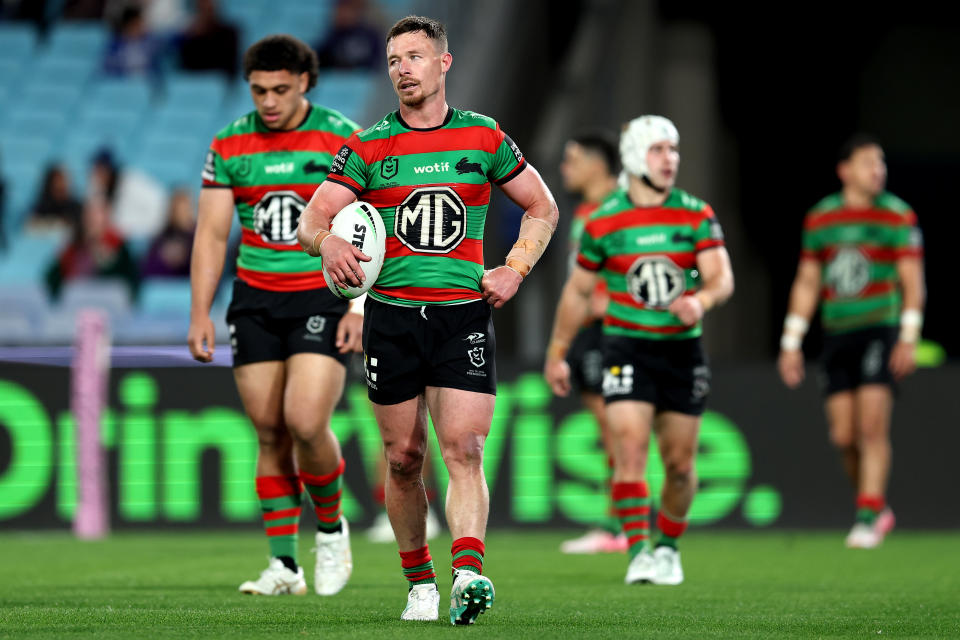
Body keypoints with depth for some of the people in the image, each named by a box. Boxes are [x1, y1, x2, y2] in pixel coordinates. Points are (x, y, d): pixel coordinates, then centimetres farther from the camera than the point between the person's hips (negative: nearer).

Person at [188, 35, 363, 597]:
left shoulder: (342, 139, -4)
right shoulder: (230, 145, 4)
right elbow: (212, 234, 7)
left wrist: (361, 308, -12)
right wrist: (200, 313, 0)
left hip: (324, 296, -3)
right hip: (256, 300, 3)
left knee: (305, 422, -17)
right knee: (270, 433, 1)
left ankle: (331, 527, 9)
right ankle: (285, 566, 7)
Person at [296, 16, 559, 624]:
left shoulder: (483, 136, 6)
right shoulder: (368, 146, 5)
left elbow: (542, 208, 17)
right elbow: (311, 219, 1)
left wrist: (516, 270, 3)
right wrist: (329, 242, -22)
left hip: (464, 310, -1)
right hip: (391, 315, 1)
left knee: (464, 449, -14)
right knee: (404, 456, 5)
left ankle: (469, 574, -26)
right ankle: (420, 582, 19)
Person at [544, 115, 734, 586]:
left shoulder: (696, 215, 1)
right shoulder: (603, 222, -1)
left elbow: (722, 279, -7)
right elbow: (577, 291, 10)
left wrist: (701, 300, -30)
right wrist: (557, 354, 13)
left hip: (682, 348, 2)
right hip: (627, 348, -2)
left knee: (680, 463, 7)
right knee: (629, 449, -17)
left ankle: (668, 547, 29)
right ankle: (638, 552, -16)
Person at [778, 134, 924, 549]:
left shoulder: (898, 216, -1)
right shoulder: (819, 218, 10)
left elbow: (912, 282, -4)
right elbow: (807, 283, 16)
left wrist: (908, 339, -13)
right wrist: (791, 343, 13)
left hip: (880, 329, -4)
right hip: (837, 333, 4)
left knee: (873, 425, -13)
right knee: (843, 435, 2)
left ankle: (868, 517, -10)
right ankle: (877, 509, 20)